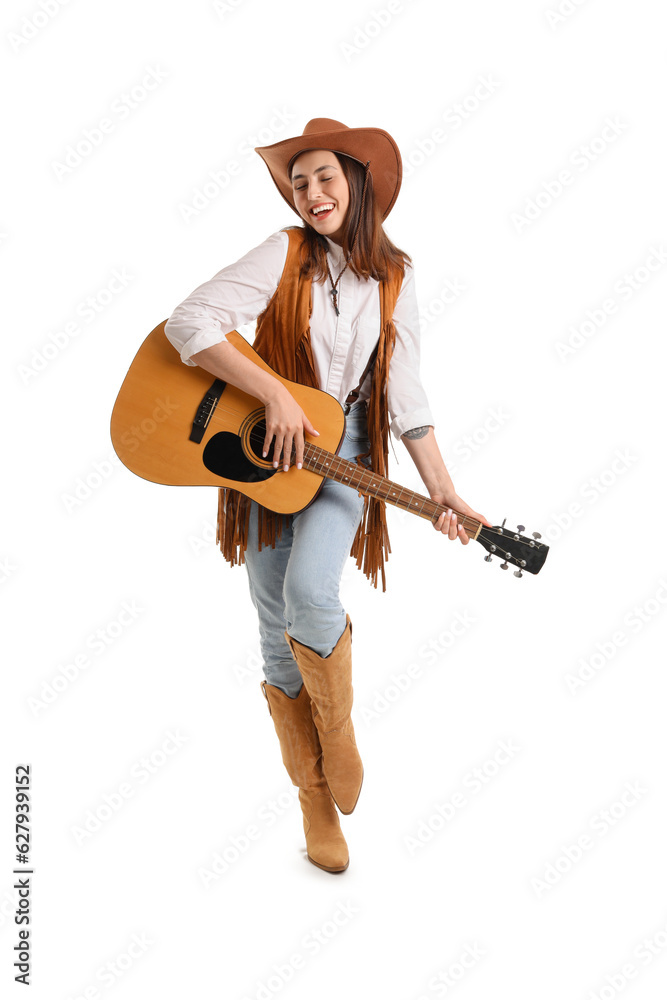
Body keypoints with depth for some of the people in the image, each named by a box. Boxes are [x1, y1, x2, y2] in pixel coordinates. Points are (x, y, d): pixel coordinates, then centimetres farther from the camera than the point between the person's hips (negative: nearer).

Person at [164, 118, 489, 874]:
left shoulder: (392, 275, 3)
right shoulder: (285, 254, -6)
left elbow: (404, 393, 3)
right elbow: (189, 323, -16)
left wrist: (444, 492, -4)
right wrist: (277, 396, -21)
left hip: (345, 451, 0)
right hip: (264, 450, 0)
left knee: (310, 594, -27)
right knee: (277, 629, 4)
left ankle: (337, 728, 6)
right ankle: (315, 800, 24)